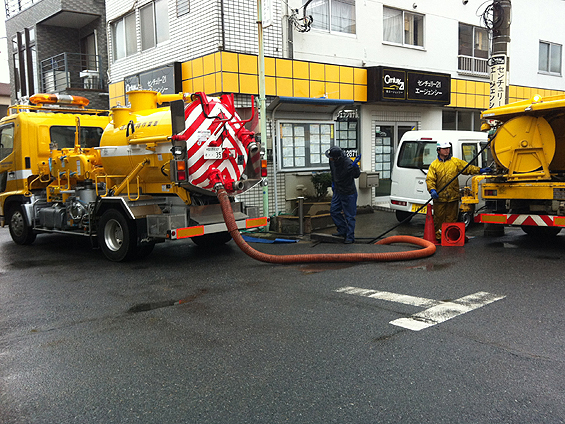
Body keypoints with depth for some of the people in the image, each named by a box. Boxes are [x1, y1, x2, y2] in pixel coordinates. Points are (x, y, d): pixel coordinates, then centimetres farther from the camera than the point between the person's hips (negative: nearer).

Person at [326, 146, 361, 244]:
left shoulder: (348, 163, -28)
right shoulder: (332, 161, -7)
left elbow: (356, 175, -13)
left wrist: (355, 167, -31)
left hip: (348, 193, -7)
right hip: (337, 192, 7)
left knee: (349, 215, 0)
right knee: (334, 211, 11)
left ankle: (350, 237, 10)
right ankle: (343, 230, 26)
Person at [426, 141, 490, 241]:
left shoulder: (456, 161, 9)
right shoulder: (434, 165, 4)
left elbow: (468, 168, 6)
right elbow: (430, 179, -3)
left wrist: (479, 170, -8)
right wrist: (432, 190, -19)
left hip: (453, 197, 2)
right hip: (439, 198, -2)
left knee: (451, 219, 6)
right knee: (438, 219, 1)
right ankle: (437, 235, 12)